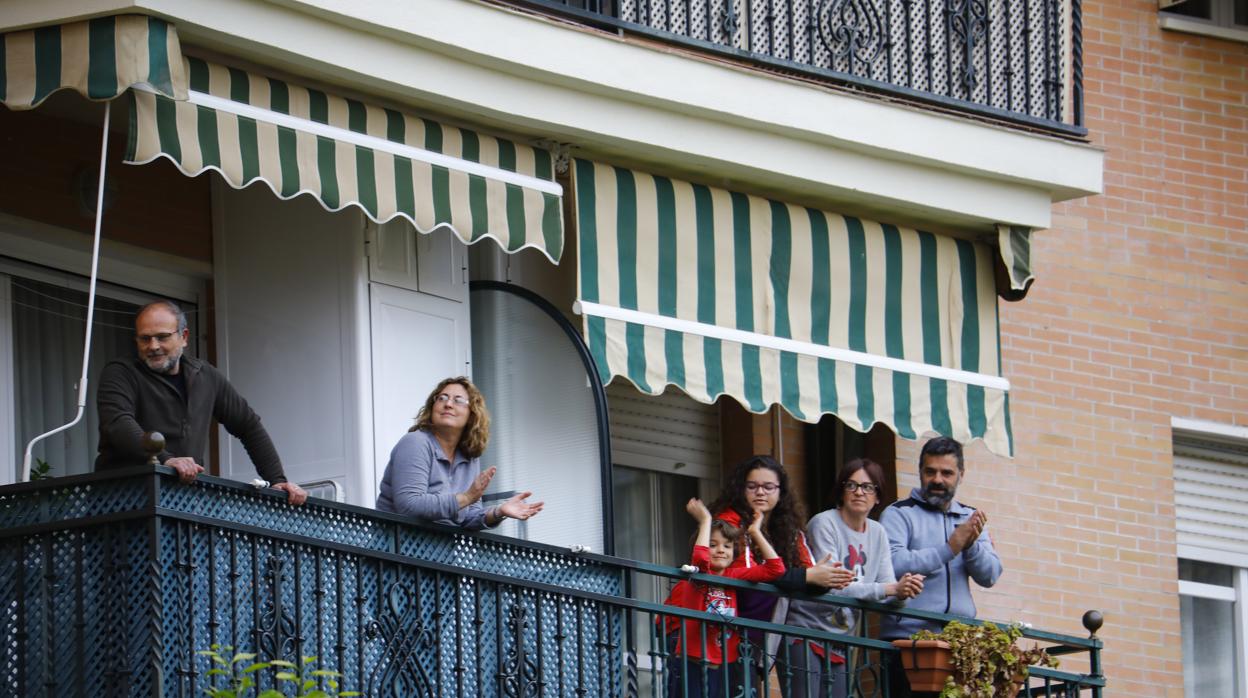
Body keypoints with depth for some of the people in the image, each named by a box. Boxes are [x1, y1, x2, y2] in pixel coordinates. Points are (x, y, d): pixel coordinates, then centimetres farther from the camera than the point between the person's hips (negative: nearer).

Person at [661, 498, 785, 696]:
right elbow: (700, 558, -29)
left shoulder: (734, 576, 8)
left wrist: (755, 533, 4)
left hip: (726, 666, 5)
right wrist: (705, 520, -19)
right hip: (693, 666, -5)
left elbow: (775, 568, 7)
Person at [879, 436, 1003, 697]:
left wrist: (972, 545, -13)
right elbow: (894, 565, -15)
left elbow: (989, 575, 7)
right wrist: (950, 548, -19)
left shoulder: (969, 518, 18)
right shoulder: (899, 514, 3)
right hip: (909, 637, -4)